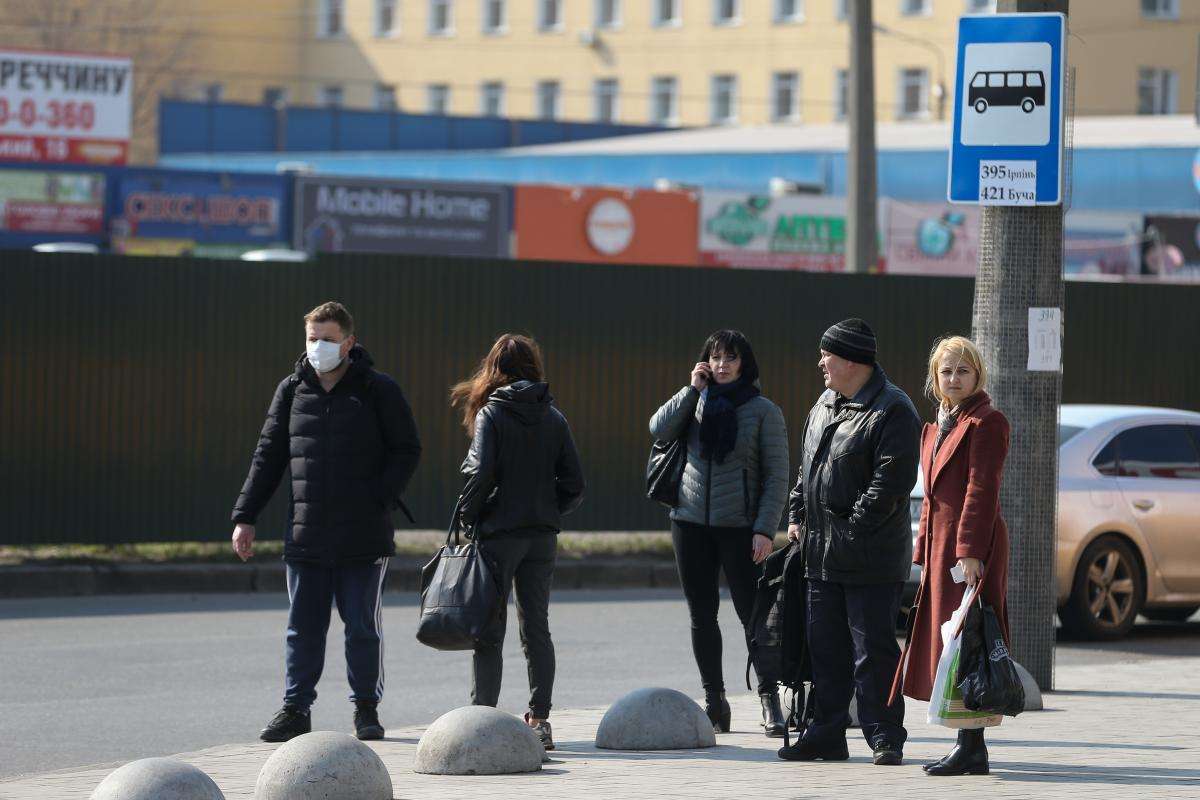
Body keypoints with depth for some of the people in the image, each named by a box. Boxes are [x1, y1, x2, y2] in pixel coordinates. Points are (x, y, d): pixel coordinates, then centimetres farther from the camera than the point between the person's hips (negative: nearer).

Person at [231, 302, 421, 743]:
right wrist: (244, 516, 6)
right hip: (307, 534, 3)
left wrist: (380, 500, -12)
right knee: (303, 628, 3)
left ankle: (366, 708, 16)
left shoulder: (378, 391, -1)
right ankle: (295, 710, 8)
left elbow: (407, 452, 1)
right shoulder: (292, 391, 9)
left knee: (363, 627, 4)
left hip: (364, 537, -3)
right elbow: (268, 457, 12)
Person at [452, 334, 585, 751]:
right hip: (542, 536, 4)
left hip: (498, 533, -4)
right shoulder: (554, 417, 5)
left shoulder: (490, 414, -7)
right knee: (536, 628, 10)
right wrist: (549, 512, 14)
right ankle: (539, 720, 9)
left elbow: (479, 474, -17)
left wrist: (466, 515, -3)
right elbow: (574, 485, 2)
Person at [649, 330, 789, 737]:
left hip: (740, 526, -4)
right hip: (691, 521, 4)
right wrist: (692, 390, -9)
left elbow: (777, 475, -3)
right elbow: (660, 430, -7)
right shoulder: (697, 402, 9)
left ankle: (770, 700, -1)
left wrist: (765, 529, -12)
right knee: (702, 615, 6)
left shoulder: (763, 410, -1)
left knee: (752, 612, -5)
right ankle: (713, 701, 13)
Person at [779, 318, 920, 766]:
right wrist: (798, 516, 15)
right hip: (822, 557, 8)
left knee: (873, 652, -5)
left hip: (871, 559, -8)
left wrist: (853, 528, -19)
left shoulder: (892, 413, -12)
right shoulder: (824, 406, 16)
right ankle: (827, 736, 19)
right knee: (825, 649, 12)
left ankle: (885, 738, 1)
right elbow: (807, 468, 26)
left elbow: (891, 481, -18)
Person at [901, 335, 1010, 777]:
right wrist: (925, 553, 17)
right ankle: (968, 746, 12)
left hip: (971, 547, -9)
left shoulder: (986, 422, -9)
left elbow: (981, 490, -16)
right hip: (941, 544, 9)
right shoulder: (937, 428, 19)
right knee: (947, 643, 9)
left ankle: (971, 749, -7)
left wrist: (969, 552, -22)